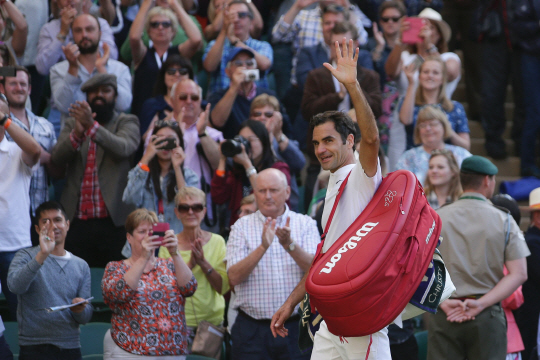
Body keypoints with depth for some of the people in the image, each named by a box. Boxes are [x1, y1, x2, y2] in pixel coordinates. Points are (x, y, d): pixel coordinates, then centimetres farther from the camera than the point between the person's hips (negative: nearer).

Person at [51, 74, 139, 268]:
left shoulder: (127, 122, 9)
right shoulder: (73, 123, 17)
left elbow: (123, 148, -13)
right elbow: (56, 158, 2)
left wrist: (92, 125, -27)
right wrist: (77, 133, -18)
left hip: (113, 221, -2)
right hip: (76, 222, 2)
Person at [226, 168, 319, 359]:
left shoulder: (306, 224, 6)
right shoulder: (242, 226, 6)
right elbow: (234, 277, -6)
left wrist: (289, 244, -23)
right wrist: (263, 247, -19)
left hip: (296, 327, 0)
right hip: (253, 327, 0)